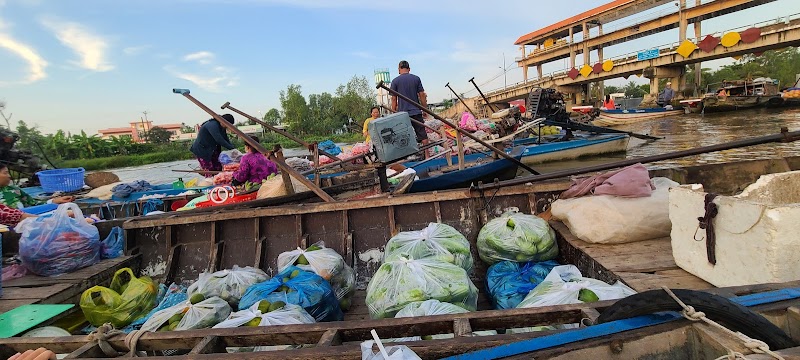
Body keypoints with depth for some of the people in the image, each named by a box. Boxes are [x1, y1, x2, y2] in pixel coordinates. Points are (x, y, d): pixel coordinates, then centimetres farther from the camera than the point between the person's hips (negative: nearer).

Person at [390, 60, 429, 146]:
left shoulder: (395, 81, 0)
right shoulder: (416, 79, 3)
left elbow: (394, 99, 0)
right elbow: (422, 95, 4)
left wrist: (394, 112, 9)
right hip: (416, 112, 1)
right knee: (423, 135, 5)